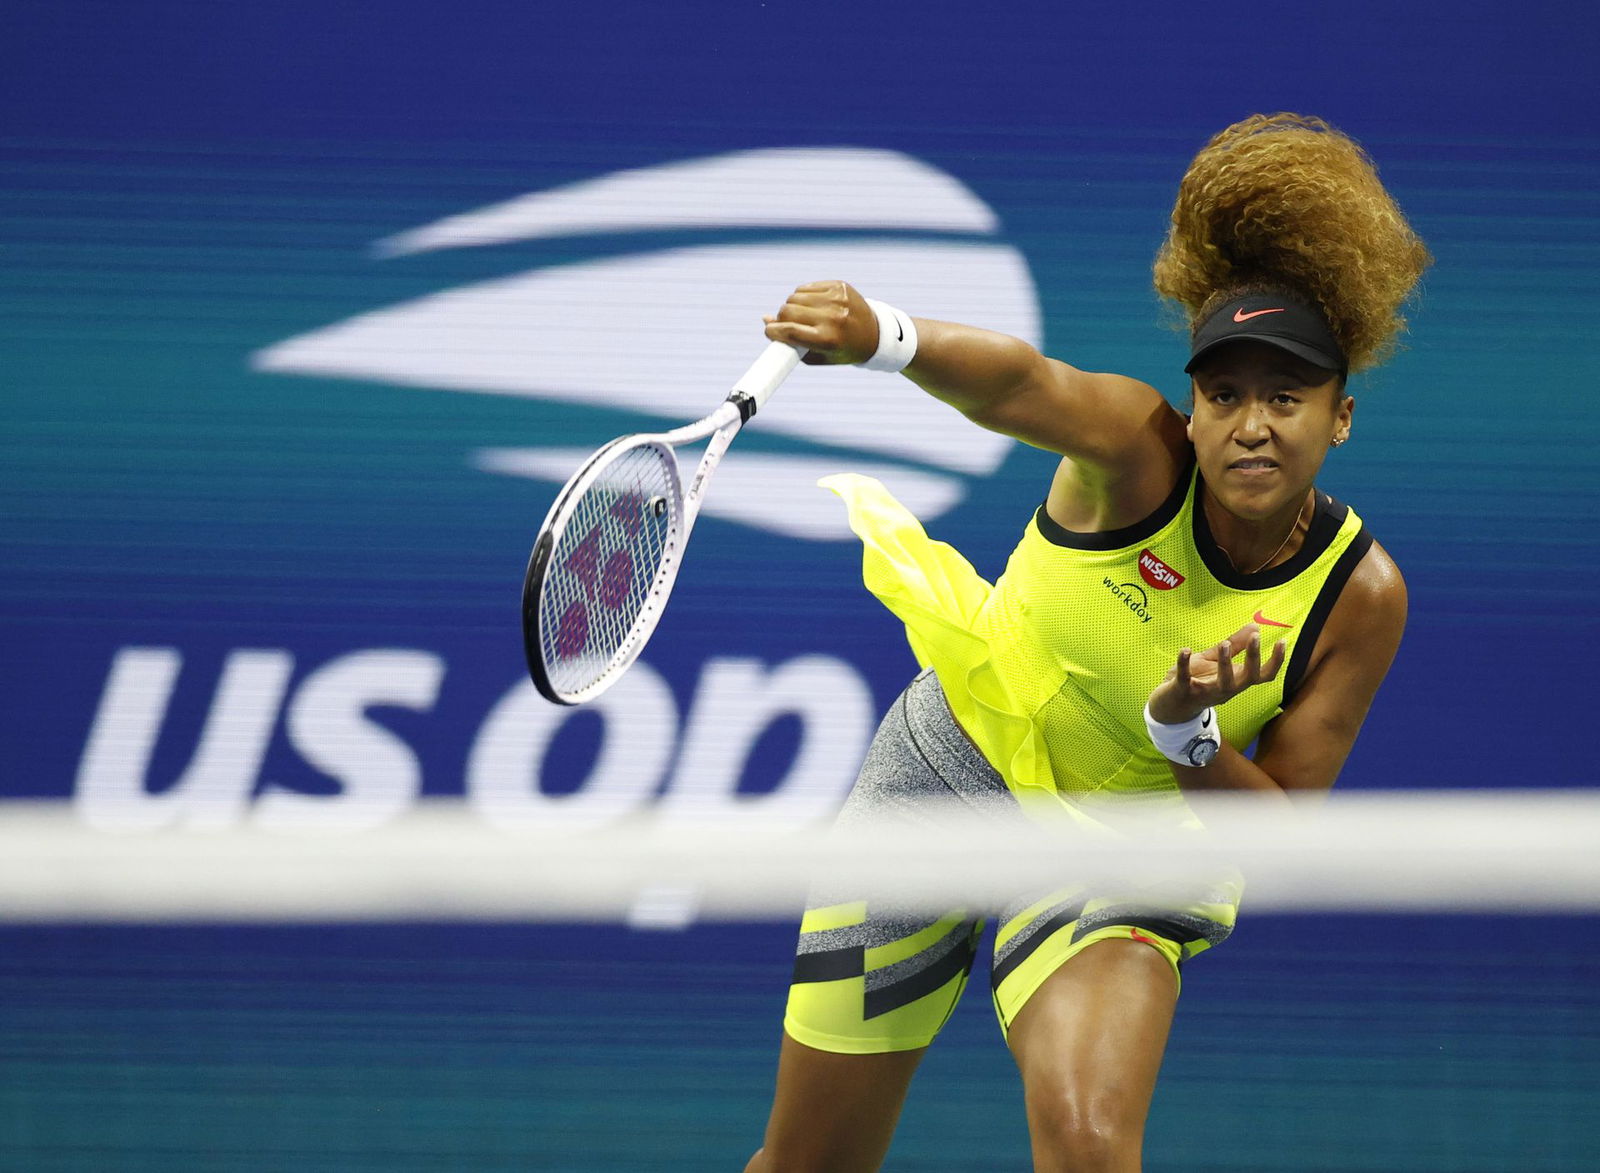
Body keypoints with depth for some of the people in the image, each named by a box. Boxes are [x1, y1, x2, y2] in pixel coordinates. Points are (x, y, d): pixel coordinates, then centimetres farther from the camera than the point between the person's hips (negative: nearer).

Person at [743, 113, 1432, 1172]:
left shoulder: (1361, 597, -17)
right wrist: (886, 337, -67)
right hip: (955, 761, 0)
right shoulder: (1142, 452, -23)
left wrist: (1186, 732, -32)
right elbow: (1020, 385, -46)